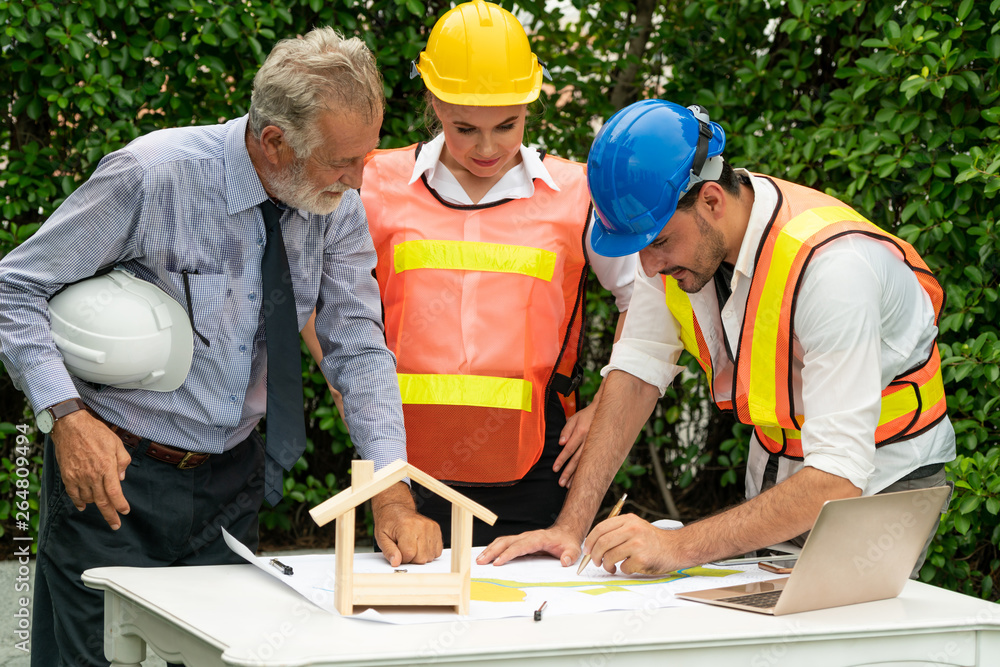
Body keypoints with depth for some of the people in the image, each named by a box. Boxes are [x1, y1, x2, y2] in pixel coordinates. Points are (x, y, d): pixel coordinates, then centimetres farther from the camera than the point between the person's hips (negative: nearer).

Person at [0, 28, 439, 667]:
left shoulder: (338, 205, -5)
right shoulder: (149, 175, -20)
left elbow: (359, 350, -2)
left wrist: (391, 494, -13)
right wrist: (66, 415, -24)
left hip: (231, 479, 5)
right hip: (116, 471, -4)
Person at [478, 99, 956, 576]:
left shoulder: (831, 265, -31)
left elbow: (839, 479, -34)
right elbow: (637, 369, -5)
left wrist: (682, 547, -40)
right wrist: (571, 526, -14)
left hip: (880, 484, -5)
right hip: (776, 478, 5)